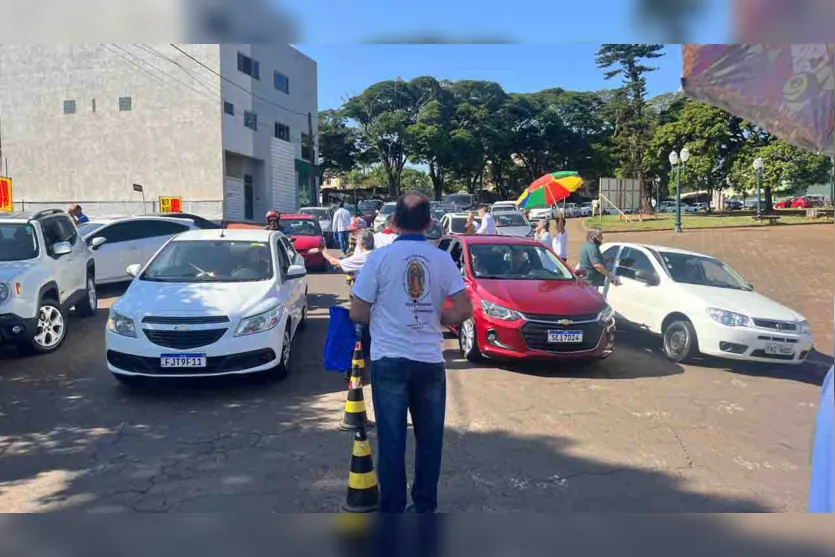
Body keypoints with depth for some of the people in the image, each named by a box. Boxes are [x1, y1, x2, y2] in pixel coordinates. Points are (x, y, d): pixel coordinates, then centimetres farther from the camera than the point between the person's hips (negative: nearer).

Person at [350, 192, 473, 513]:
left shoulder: (380, 258, -6)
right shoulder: (442, 259, 1)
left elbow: (357, 313, -5)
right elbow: (464, 310, -2)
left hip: (390, 361, -2)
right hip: (430, 362, 2)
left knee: (392, 440, 6)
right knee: (430, 438, 14)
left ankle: (392, 512, 13)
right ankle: (425, 507, 24)